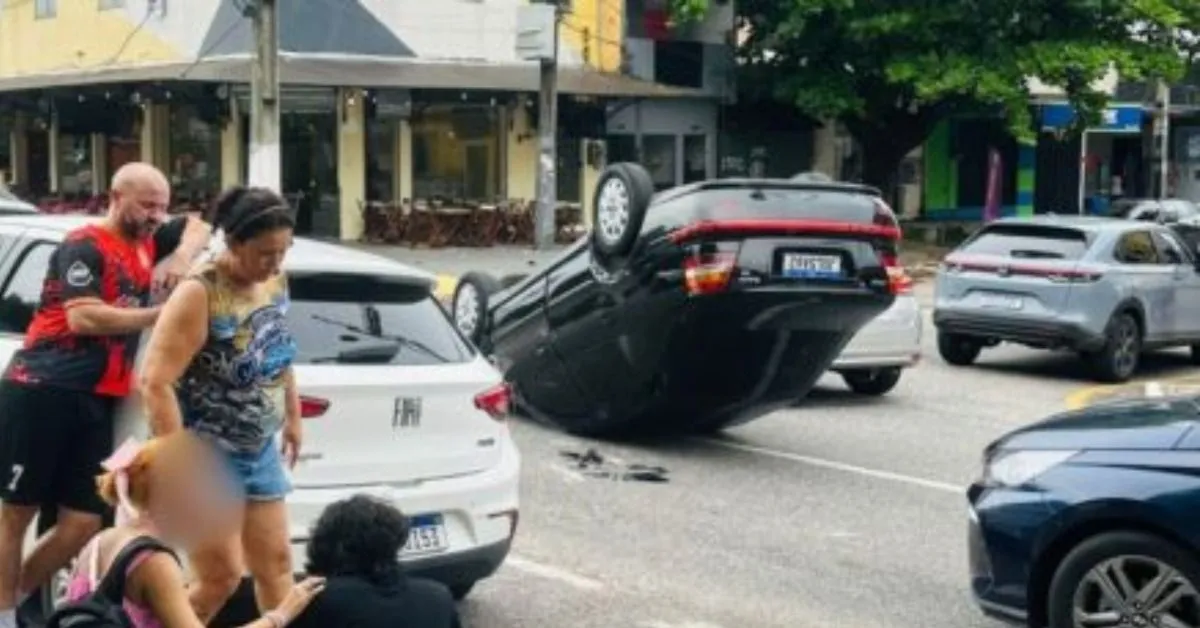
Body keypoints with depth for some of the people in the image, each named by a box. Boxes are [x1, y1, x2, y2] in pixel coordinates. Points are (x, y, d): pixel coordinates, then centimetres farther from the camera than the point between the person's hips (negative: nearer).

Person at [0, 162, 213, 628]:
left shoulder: (146, 242, 14)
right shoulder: (84, 246, -8)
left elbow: (198, 227, 27)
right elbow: (83, 317, -20)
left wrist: (184, 254, 4)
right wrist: (160, 315, -16)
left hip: (96, 401, 7)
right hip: (42, 391, -7)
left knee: (83, 522, 2)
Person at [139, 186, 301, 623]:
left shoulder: (275, 282, 0)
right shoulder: (200, 294, -23)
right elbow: (155, 382, -26)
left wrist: (292, 416, 19)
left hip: (260, 451, 7)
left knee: (276, 563, 13)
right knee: (222, 577, -2)